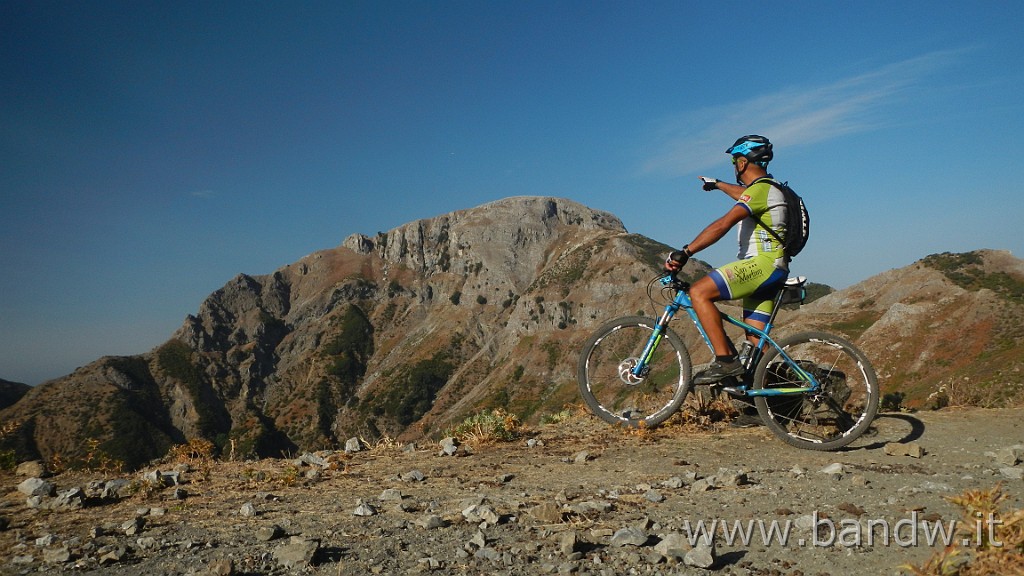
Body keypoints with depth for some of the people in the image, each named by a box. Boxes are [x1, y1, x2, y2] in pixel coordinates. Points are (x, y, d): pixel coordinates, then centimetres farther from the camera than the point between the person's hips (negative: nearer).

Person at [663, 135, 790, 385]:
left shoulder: (761, 189, -12)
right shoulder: (766, 188, 19)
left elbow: (723, 224, -25)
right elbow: (744, 195, 45)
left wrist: (685, 252, -30)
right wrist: (718, 184, 60)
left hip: (763, 263, -11)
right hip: (769, 269, 11)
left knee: (699, 292, -19)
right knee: (756, 338, 10)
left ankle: (725, 360, -22)